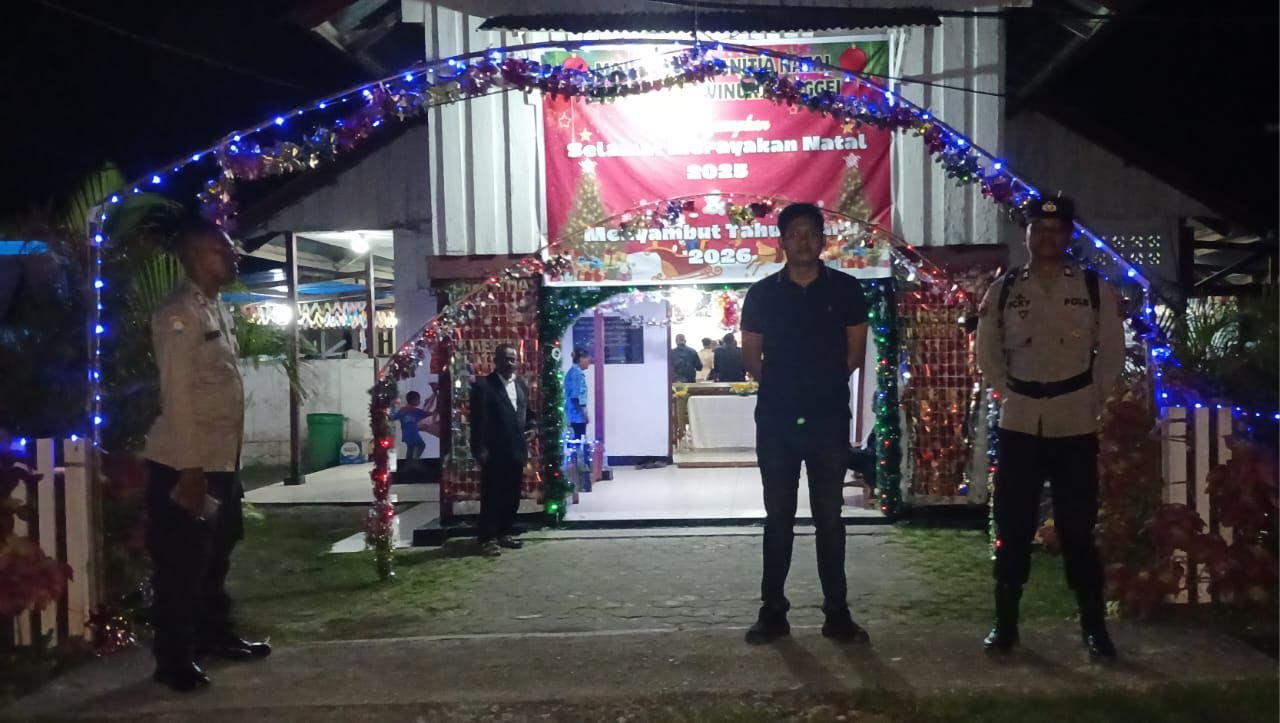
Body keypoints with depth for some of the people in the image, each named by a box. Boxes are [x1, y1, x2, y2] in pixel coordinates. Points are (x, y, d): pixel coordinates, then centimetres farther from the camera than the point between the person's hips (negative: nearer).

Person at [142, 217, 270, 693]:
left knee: (216, 556, 21)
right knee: (181, 565, 3)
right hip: (186, 464, -9)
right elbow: (176, 394, -19)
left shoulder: (217, 309, 13)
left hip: (222, 460, 9)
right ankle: (174, 661, 15)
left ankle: (215, 636, 37)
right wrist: (190, 468, -21)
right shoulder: (179, 314, -15)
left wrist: (228, 461, 16)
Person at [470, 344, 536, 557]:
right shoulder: (483, 386, -9)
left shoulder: (522, 385, 12)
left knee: (512, 496, 12)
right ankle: (488, 538, 7)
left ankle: (504, 533, 24)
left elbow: (528, 412, 23)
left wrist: (531, 428, 3)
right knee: (491, 497, 0)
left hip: (516, 451, 6)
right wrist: (480, 450, -17)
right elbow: (478, 422, -12)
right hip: (495, 453, -6)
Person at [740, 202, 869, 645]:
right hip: (776, 420, 1)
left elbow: (855, 352, 5)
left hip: (829, 419, 0)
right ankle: (772, 611, 14)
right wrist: (781, 388, 3)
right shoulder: (762, 294, 3)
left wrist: (824, 385, 3)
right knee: (778, 517, 7)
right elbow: (751, 356, 7)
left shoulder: (845, 289, 2)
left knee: (829, 517, 5)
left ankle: (837, 613, 12)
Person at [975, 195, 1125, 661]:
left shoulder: (1096, 290, 2)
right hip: (1019, 425, 1)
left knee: (1078, 530, 3)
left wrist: (1093, 400, -1)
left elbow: (1112, 353, 5)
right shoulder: (1003, 291, 5)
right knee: (1012, 528, 6)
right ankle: (1005, 623, 17)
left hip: (1075, 426, -1)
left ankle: (1094, 627, 15)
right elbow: (987, 351, 10)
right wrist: (1008, 393, 2)